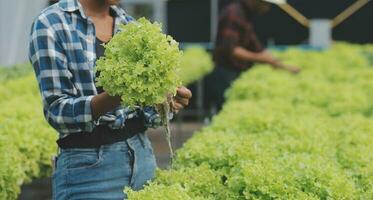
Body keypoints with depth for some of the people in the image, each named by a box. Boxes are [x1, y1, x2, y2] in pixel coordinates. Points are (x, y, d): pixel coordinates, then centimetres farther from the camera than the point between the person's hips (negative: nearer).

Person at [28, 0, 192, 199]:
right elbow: (57, 111, -15)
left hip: (142, 156, 5)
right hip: (89, 165, -5)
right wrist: (119, 95, -29)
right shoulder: (50, 24, -8)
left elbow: (147, 113, 7)